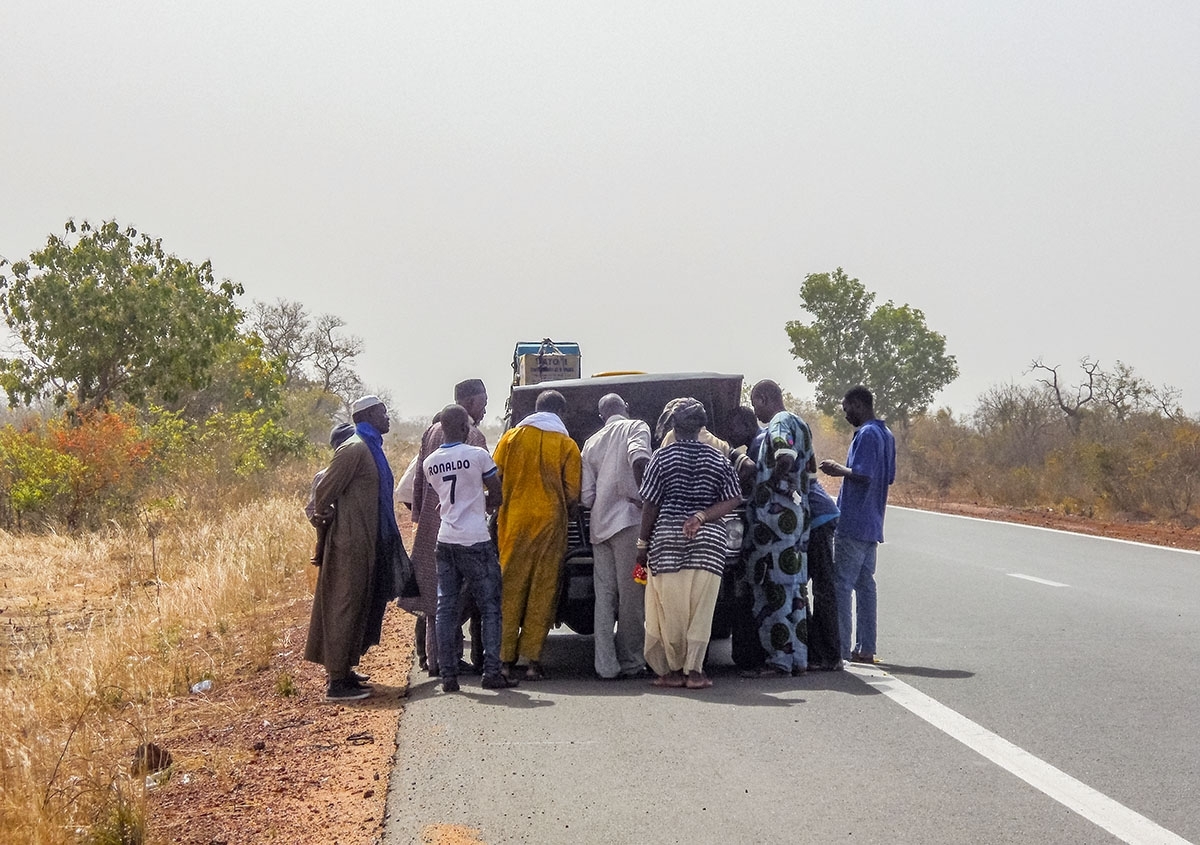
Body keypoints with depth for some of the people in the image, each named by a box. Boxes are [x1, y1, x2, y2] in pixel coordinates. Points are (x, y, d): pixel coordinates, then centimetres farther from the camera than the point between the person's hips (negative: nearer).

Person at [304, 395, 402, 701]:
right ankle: (337, 682, -5)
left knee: (361, 607, 16)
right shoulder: (354, 449, -15)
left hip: (369, 545, 10)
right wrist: (327, 519, 0)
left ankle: (344, 670, 26)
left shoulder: (371, 448, 15)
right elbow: (324, 493, -16)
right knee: (346, 608, -7)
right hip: (352, 544, -10)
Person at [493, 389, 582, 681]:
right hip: (549, 523, -1)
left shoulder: (512, 437, 4)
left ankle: (505, 658, 6)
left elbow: (494, 481, 3)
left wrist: (499, 512, 17)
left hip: (514, 523, 1)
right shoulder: (567, 445, 1)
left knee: (510, 589, 7)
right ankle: (532, 659, -1)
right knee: (542, 591, 2)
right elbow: (572, 495, -2)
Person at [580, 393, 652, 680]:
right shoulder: (636, 428, 4)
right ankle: (630, 662, 0)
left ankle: (606, 665, -1)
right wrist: (645, 497, -12)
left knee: (604, 597, 4)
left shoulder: (591, 443, 19)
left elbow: (586, 496, 13)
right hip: (629, 519, -5)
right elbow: (639, 458, -19)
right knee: (631, 595, -1)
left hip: (599, 525, 5)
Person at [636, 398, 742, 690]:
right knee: (701, 606, 1)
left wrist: (643, 542, 7)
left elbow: (650, 503, 0)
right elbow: (732, 500, 0)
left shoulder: (663, 457, 1)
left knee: (670, 608, 4)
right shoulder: (718, 459, 8)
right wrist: (701, 517, -7)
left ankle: (673, 669, 7)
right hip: (709, 541, 2)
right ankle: (693, 670, -3)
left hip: (667, 537, -1)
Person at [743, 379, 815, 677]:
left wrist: (772, 483, -13)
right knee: (795, 589, 12)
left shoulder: (779, 423, -10)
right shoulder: (800, 424, 19)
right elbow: (811, 467, 26)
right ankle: (798, 658, 15)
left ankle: (779, 659, -5)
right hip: (798, 514, 10)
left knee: (774, 589, -6)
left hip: (775, 515, -10)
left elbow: (786, 457, -28)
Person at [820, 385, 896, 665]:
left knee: (842, 583, -6)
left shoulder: (866, 434, -14)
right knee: (865, 584, 11)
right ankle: (865, 649, 12)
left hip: (852, 523, -10)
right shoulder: (886, 434, 15)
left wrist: (839, 470, -7)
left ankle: (841, 649, -7)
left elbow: (863, 474, -23)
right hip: (872, 523, 10)